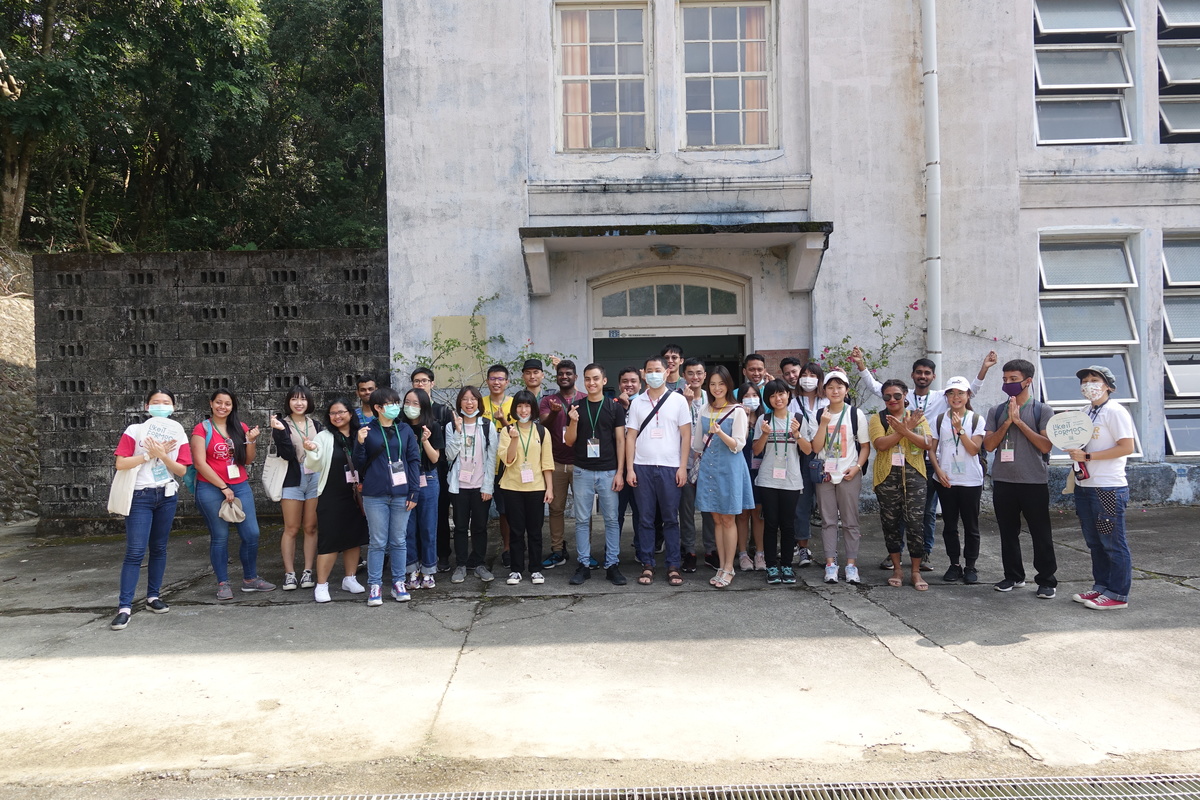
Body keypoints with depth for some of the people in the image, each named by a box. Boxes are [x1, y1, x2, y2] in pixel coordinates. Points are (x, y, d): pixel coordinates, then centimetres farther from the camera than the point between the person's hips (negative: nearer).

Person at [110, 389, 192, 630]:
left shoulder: (178, 434, 5)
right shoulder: (134, 430, -2)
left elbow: (181, 471, -2)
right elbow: (120, 463, -10)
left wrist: (163, 456, -16)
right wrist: (150, 454, -16)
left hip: (167, 496, 4)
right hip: (140, 496, -3)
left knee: (159, 548, 10)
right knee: (135, 552, -9)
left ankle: (153, 596, 22)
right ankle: (124, 607, -8)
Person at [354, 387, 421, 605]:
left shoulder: (405, 431, 7)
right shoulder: (367, 431, 1)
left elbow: (414, 461, 5)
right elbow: (359, 465, 2)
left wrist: (413, 492, -2)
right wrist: (359, 444, -15)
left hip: (401, 494, 2)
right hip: (375, 495, -2)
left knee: (399, 541, 8)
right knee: (377, 542, 3)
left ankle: (398, 583, 17)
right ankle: (374, 585, 11)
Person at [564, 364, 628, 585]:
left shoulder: (614, 407, 3)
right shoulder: (576, 407, 6)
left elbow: (620, 440, 3)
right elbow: (569, 441, 6)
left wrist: (620, 472, -4)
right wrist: (573, 422, -13)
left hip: (608, 472, -1)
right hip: (582, 472, 1)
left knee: (611, 519, 3)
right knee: (582, 520, 4)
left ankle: (612, 565, 10)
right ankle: (584, 565, 12)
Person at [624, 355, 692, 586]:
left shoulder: (678, 400, 5)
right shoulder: (637, 402, 9)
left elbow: (686, 435, 3)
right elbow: (630, 437, 8)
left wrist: (683, 467, -4)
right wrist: (629, 468, 0)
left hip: (670, 467, -1)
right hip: (642, 467, 1)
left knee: (671, 519, 2)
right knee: (645, 519, 5)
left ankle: (673, 566, 10)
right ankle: (647, 565, 12)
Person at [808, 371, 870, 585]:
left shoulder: (856, 414, 1)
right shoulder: (818, 415, 4)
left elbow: (865, 446, 4)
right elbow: (815, 448, -3)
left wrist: (857, 467, -10)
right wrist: (823, 424, -14)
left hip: (849, 475, -1)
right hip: (825, 474, 1)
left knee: (850, 521, 3)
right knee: (828, 521, 3)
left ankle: (851, 564, 8)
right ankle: (830, 564, 6)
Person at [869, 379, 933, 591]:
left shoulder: (917, 417, 9)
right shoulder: (877, 419, 5)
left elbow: (927, 443, -5)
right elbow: (880, 444, -13)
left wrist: (905, 430, -18)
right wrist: (904, 429, -14)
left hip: (914, 474, 0)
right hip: (887, 475, 0)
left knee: (914, 522, -4)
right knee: (890, 522, 6)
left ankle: (916, 572, 5)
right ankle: (896, 569, 19)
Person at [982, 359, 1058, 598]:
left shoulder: (1042, 410, 0)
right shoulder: (996, 412, 10)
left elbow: (1046, 446, -10)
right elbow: (989, 445, 2)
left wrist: (1019, 422, -12)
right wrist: (1007, 423, -10)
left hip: (1034, 482, -4)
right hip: (1003, 481, 4)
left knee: (1041, 533, 2)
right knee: (1008, 532, 11)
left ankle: (1046, 580, 12)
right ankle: (1013, 576, 24)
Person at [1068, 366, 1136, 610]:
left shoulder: (1115, 411, -10)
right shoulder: (1086, 413, 15)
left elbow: (1127, 447, -17)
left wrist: (1087, 456, -18)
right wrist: (1074, 452, 1)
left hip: (1108, 489, -8)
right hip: (1084, 487, 8)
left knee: (1113, 543, -1)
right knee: (1094, 542, 14)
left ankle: (1117, 594, 5)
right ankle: (1101, 586, 23)